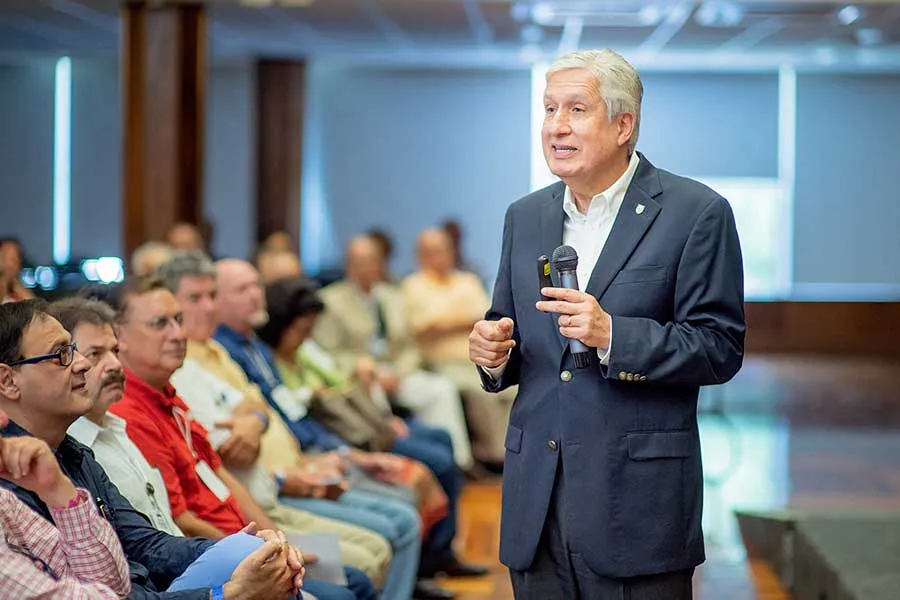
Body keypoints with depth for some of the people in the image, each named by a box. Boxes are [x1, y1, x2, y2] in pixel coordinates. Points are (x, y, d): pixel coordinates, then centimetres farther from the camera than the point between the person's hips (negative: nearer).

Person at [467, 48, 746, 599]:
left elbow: (721, 350, -9)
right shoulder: (525, 216, 13)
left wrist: (612, 335, -22)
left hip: (638, 502, -5)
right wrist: (494, 354, -3)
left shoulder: (697, 213, -5)